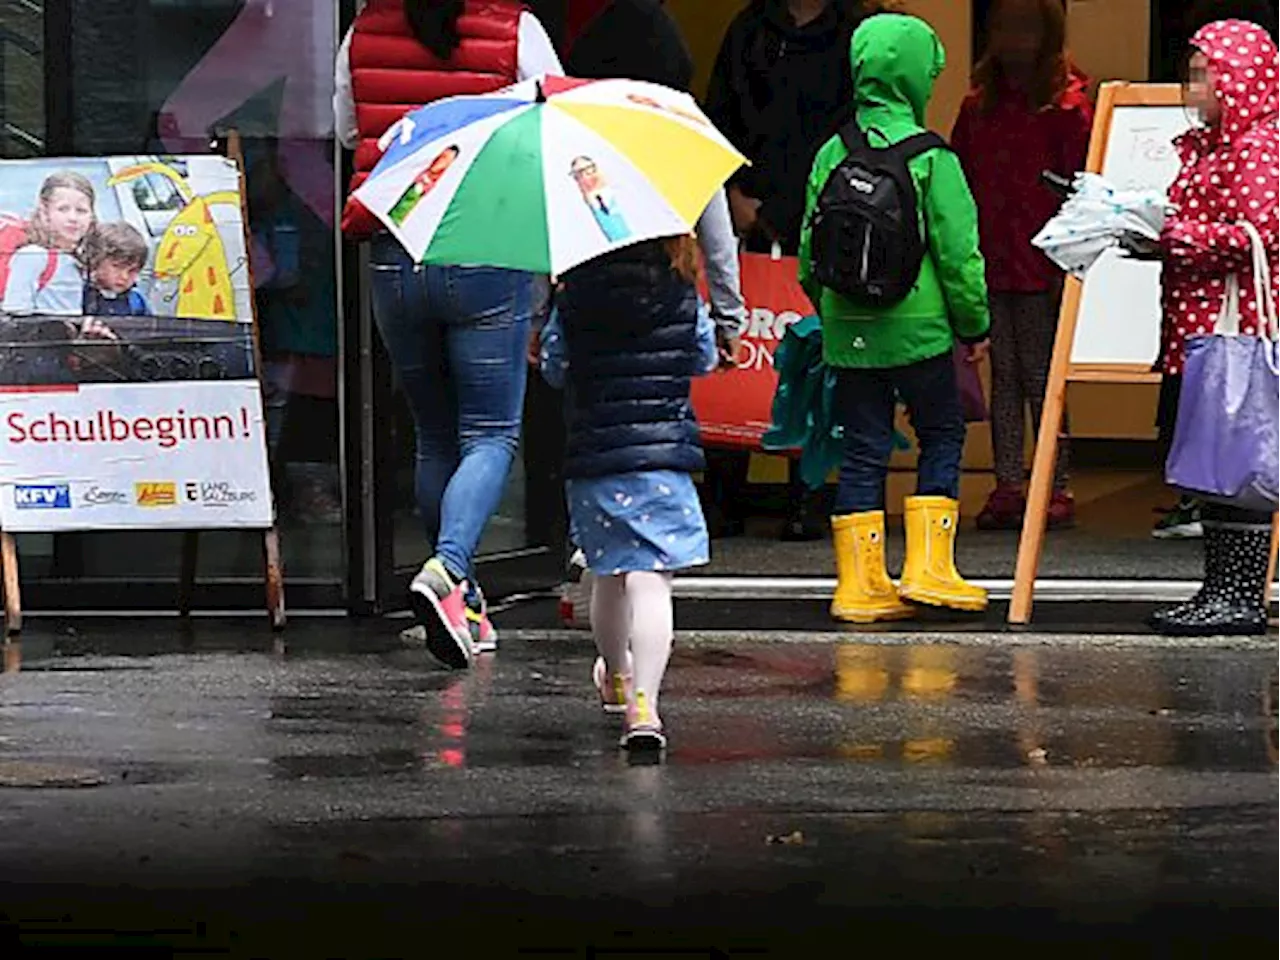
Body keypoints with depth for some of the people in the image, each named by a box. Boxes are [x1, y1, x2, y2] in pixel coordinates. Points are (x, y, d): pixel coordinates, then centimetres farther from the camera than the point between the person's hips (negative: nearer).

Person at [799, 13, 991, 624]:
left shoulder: (832, 155, 3)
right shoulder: (930, 158, -10)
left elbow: (809, 250, 8)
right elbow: (957, 251, -8)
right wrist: (975, 323, 3)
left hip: (847, 330, 4)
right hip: (916, 325, -4)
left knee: (863, 449, 9)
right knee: (942, 435, 10)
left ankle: (860, 581, 7)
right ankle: (927, 567, 3)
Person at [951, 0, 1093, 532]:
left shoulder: (1066, 105, -6)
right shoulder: (979, 105, 11)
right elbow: (959, 182, 14)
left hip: (1041, 267, -5)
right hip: (990, 263, 5)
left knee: (1040, 378, -1)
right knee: (1004, 375, 8)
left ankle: (1055, 488, 6)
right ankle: (1008, 485, 12)